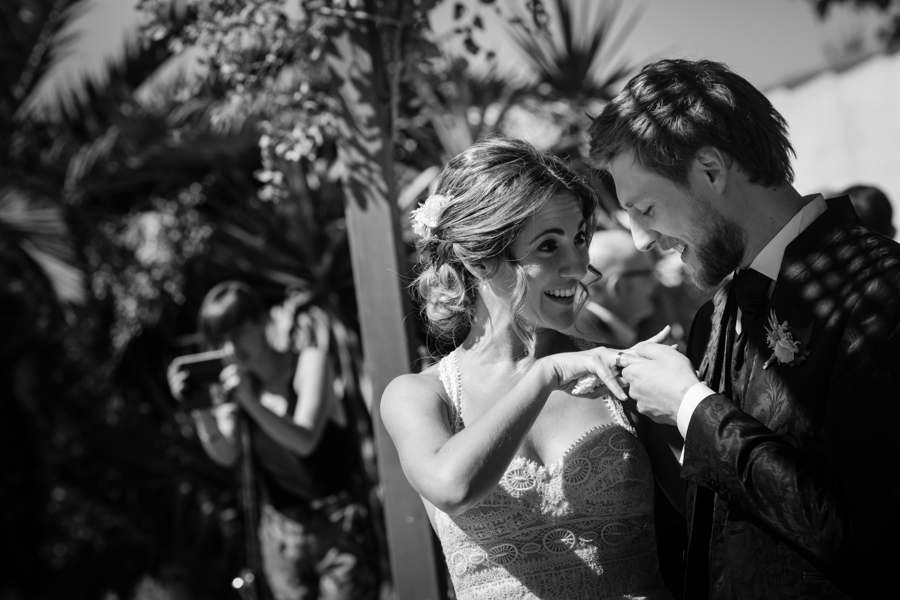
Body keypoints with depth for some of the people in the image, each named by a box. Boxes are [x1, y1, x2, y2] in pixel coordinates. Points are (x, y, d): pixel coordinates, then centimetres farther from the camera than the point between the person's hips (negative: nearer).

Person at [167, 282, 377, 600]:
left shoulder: (307, 360, -10)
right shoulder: (236, 378, 1)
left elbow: (305, 440, -20)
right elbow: (227, 455, -6)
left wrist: (251, 402, -32)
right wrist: (200, 409, -21)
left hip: (335, 522, -4)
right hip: (280, 527, 4)